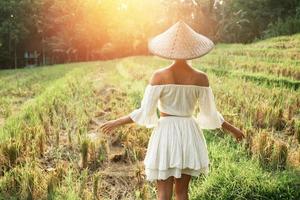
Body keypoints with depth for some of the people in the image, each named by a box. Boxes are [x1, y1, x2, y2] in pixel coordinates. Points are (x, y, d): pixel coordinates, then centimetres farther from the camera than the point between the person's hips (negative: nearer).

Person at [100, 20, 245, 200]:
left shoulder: (159, 76, -11)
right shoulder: (201, 77, -6)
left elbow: (145, 112, -12)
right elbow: (210, 114, -1)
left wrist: (117, 122, 2)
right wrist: (232, 129, 15)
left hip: (165, 133, -2)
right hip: (189, 134, 3)